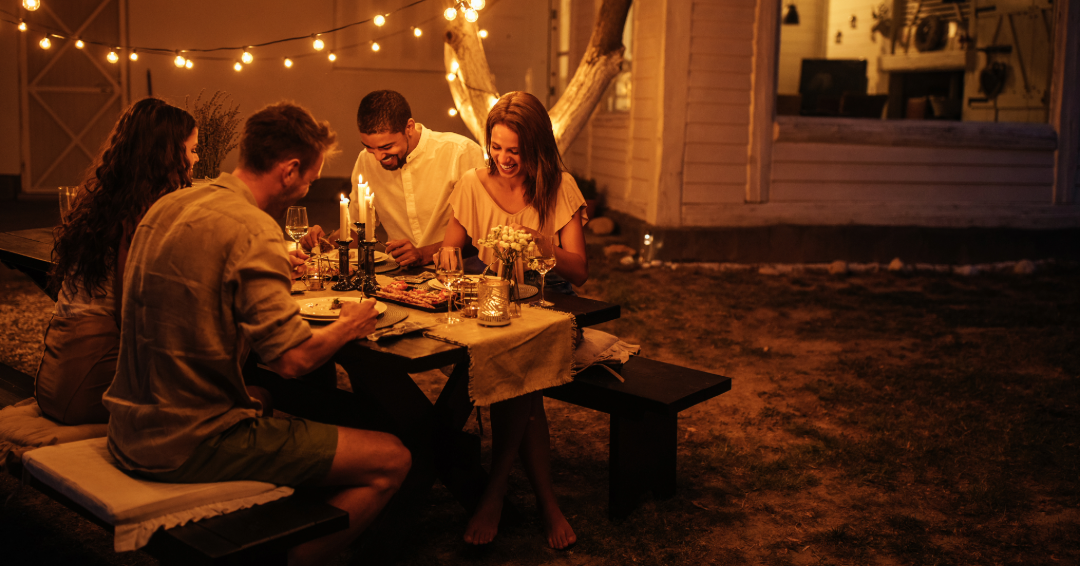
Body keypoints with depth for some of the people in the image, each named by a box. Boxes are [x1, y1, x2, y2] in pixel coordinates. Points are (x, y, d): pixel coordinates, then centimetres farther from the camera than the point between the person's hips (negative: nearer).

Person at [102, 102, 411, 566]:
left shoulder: (167, 207, 8)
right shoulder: (253, 231, -20)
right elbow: (293, 359, -23)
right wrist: (349, 326, -3)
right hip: (190, 445, -10)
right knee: (391, 461, -6)